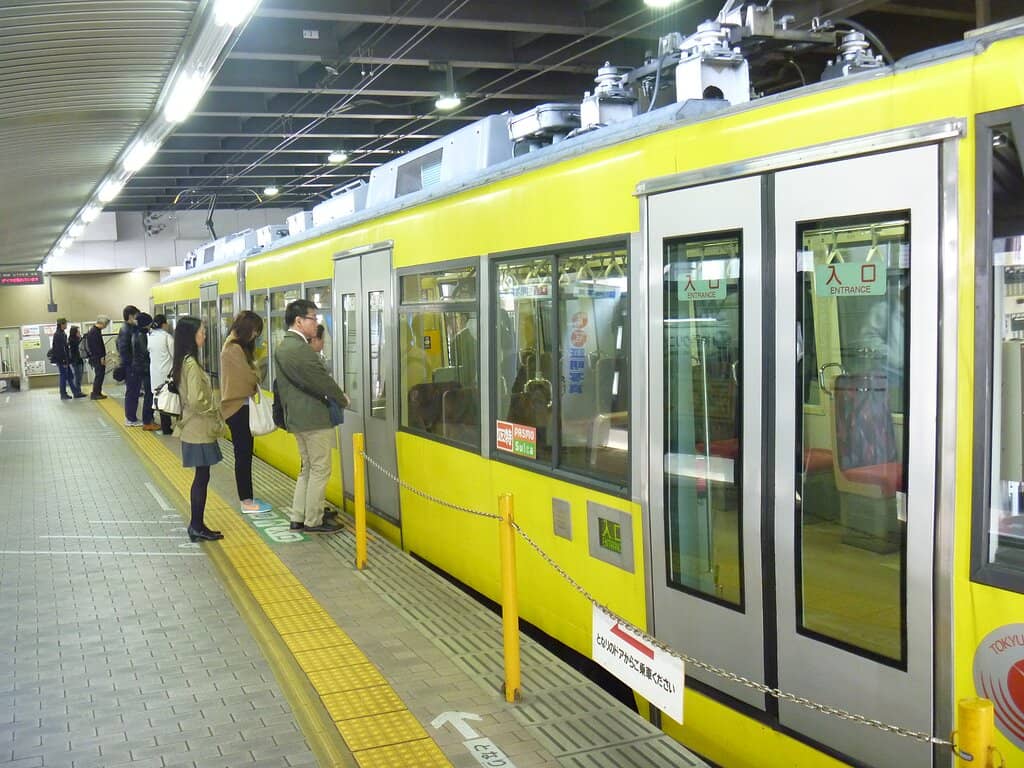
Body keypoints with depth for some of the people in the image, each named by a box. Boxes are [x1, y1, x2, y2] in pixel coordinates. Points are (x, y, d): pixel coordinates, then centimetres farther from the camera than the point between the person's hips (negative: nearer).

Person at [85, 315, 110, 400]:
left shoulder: (96, 331, 17)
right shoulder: (94, 332, -15)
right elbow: (96, 346, -20)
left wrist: (103, 356, 17)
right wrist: (101, 357, -20)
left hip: (98, 357, 10)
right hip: (97, 358, -10)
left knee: (100, 374, 12)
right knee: (99, 375, -7)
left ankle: (98, 393, 17)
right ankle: (95, 393, -4)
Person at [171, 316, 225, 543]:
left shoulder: (184, 362, 10)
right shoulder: (191, 364, -20)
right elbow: (196, 401, -25)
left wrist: (213, 410, 11)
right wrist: (215, 410, -10)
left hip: (195, 429, 9)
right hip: (199, 430, -9)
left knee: (200, 477, 15)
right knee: (202, 477, -1)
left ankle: (196, 525, 21)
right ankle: (197, 527, 7)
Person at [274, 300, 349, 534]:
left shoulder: (283, 346, 12)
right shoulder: (300, 348, -21)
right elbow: (321, 380, -18)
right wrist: (342, 398, 0)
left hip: (297, 417, 10)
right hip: (314, 418, -10)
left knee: (307, 469, 18)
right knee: (320, 470, -1)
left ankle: (297, 518, 20)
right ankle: (313, 522, 5)